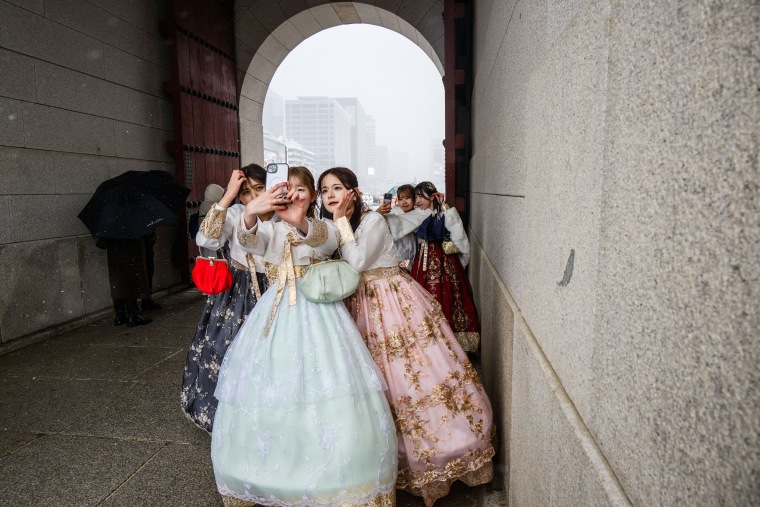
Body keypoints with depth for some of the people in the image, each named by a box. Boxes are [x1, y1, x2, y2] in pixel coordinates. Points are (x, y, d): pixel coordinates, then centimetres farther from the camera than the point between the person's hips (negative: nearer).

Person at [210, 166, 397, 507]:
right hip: (276, 312, 3)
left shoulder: (325, 229, 6)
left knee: (327, 390, -11)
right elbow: (248, 239, -11)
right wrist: (250, 213, -35)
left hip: (317, 313, -3)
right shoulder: (269, 230, 13)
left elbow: (321, 238, -20)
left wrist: (300, 222, -43)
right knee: (266, 389, 1)